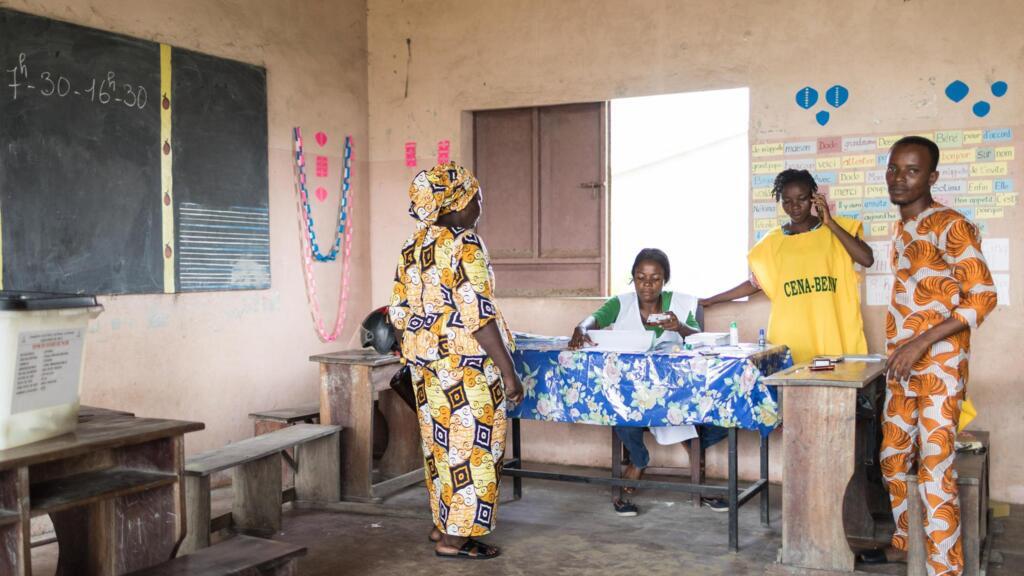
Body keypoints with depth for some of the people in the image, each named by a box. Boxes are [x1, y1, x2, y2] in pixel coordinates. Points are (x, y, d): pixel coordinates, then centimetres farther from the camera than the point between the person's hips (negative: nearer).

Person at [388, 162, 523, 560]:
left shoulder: (413, 247, 8)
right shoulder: (464, 246, -16)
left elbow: (399, 312, 11)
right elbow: (479, 316, -21)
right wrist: (508, 372, -17)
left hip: (427, 366, 8)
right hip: (465, 367, -8)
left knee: (440, 444, 18)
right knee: (470, 449, 1)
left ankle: (442, 522, 28)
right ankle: (454, 538, 7)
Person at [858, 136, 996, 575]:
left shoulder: (950, 226, -12)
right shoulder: (901, 230, 14)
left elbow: (983, 296, -17)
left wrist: (921, 343, -22)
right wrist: (898, 353, 15)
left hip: (939, 367, -8)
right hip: (901, 367, 8)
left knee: (935, 469, -7)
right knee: (893, 459, 16)